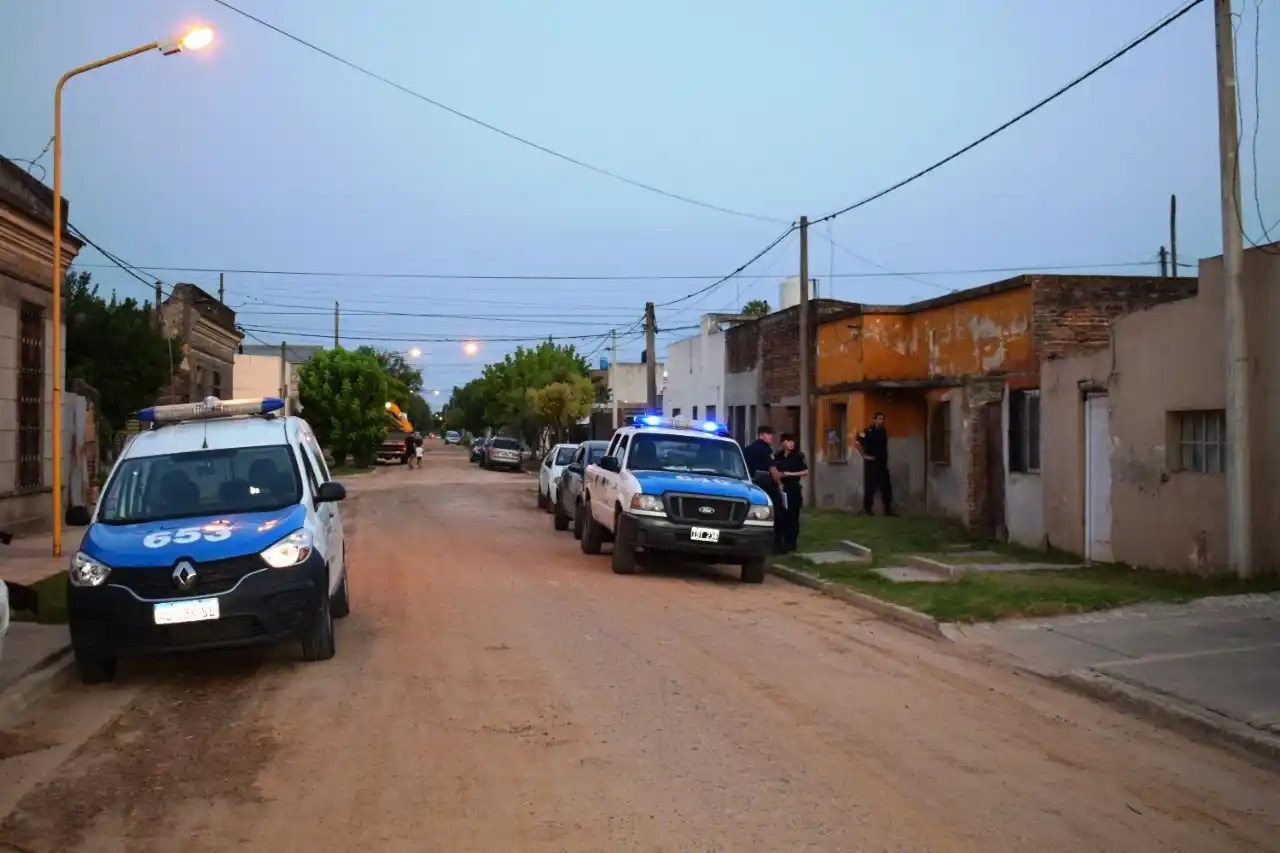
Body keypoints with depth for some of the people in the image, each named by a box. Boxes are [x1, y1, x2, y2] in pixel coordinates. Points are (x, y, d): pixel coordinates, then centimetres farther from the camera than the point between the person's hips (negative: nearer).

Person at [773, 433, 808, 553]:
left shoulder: (798, 456, -3)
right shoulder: (778, 456, 8)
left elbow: (806, 472, -4)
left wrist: (790, 474, -12)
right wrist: (778, 474, -3)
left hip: (794, 489, -3)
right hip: (781, 488, 3)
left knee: (792, 516, -2)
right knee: (781, 516, 0)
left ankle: (790, 543, 4)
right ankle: (781, 542, 9)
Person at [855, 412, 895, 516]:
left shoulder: (884, 432, 10)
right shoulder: (868, 432, -12)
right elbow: (858, 443, -18)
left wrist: (886, 460, 17)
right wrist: (864, 456, -15)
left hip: (882, 463, 6)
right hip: (871, 463, -6)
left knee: (886, 486, 5)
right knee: (870, 487, -2)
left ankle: (888, 509, 10)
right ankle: (867, 509, 8)